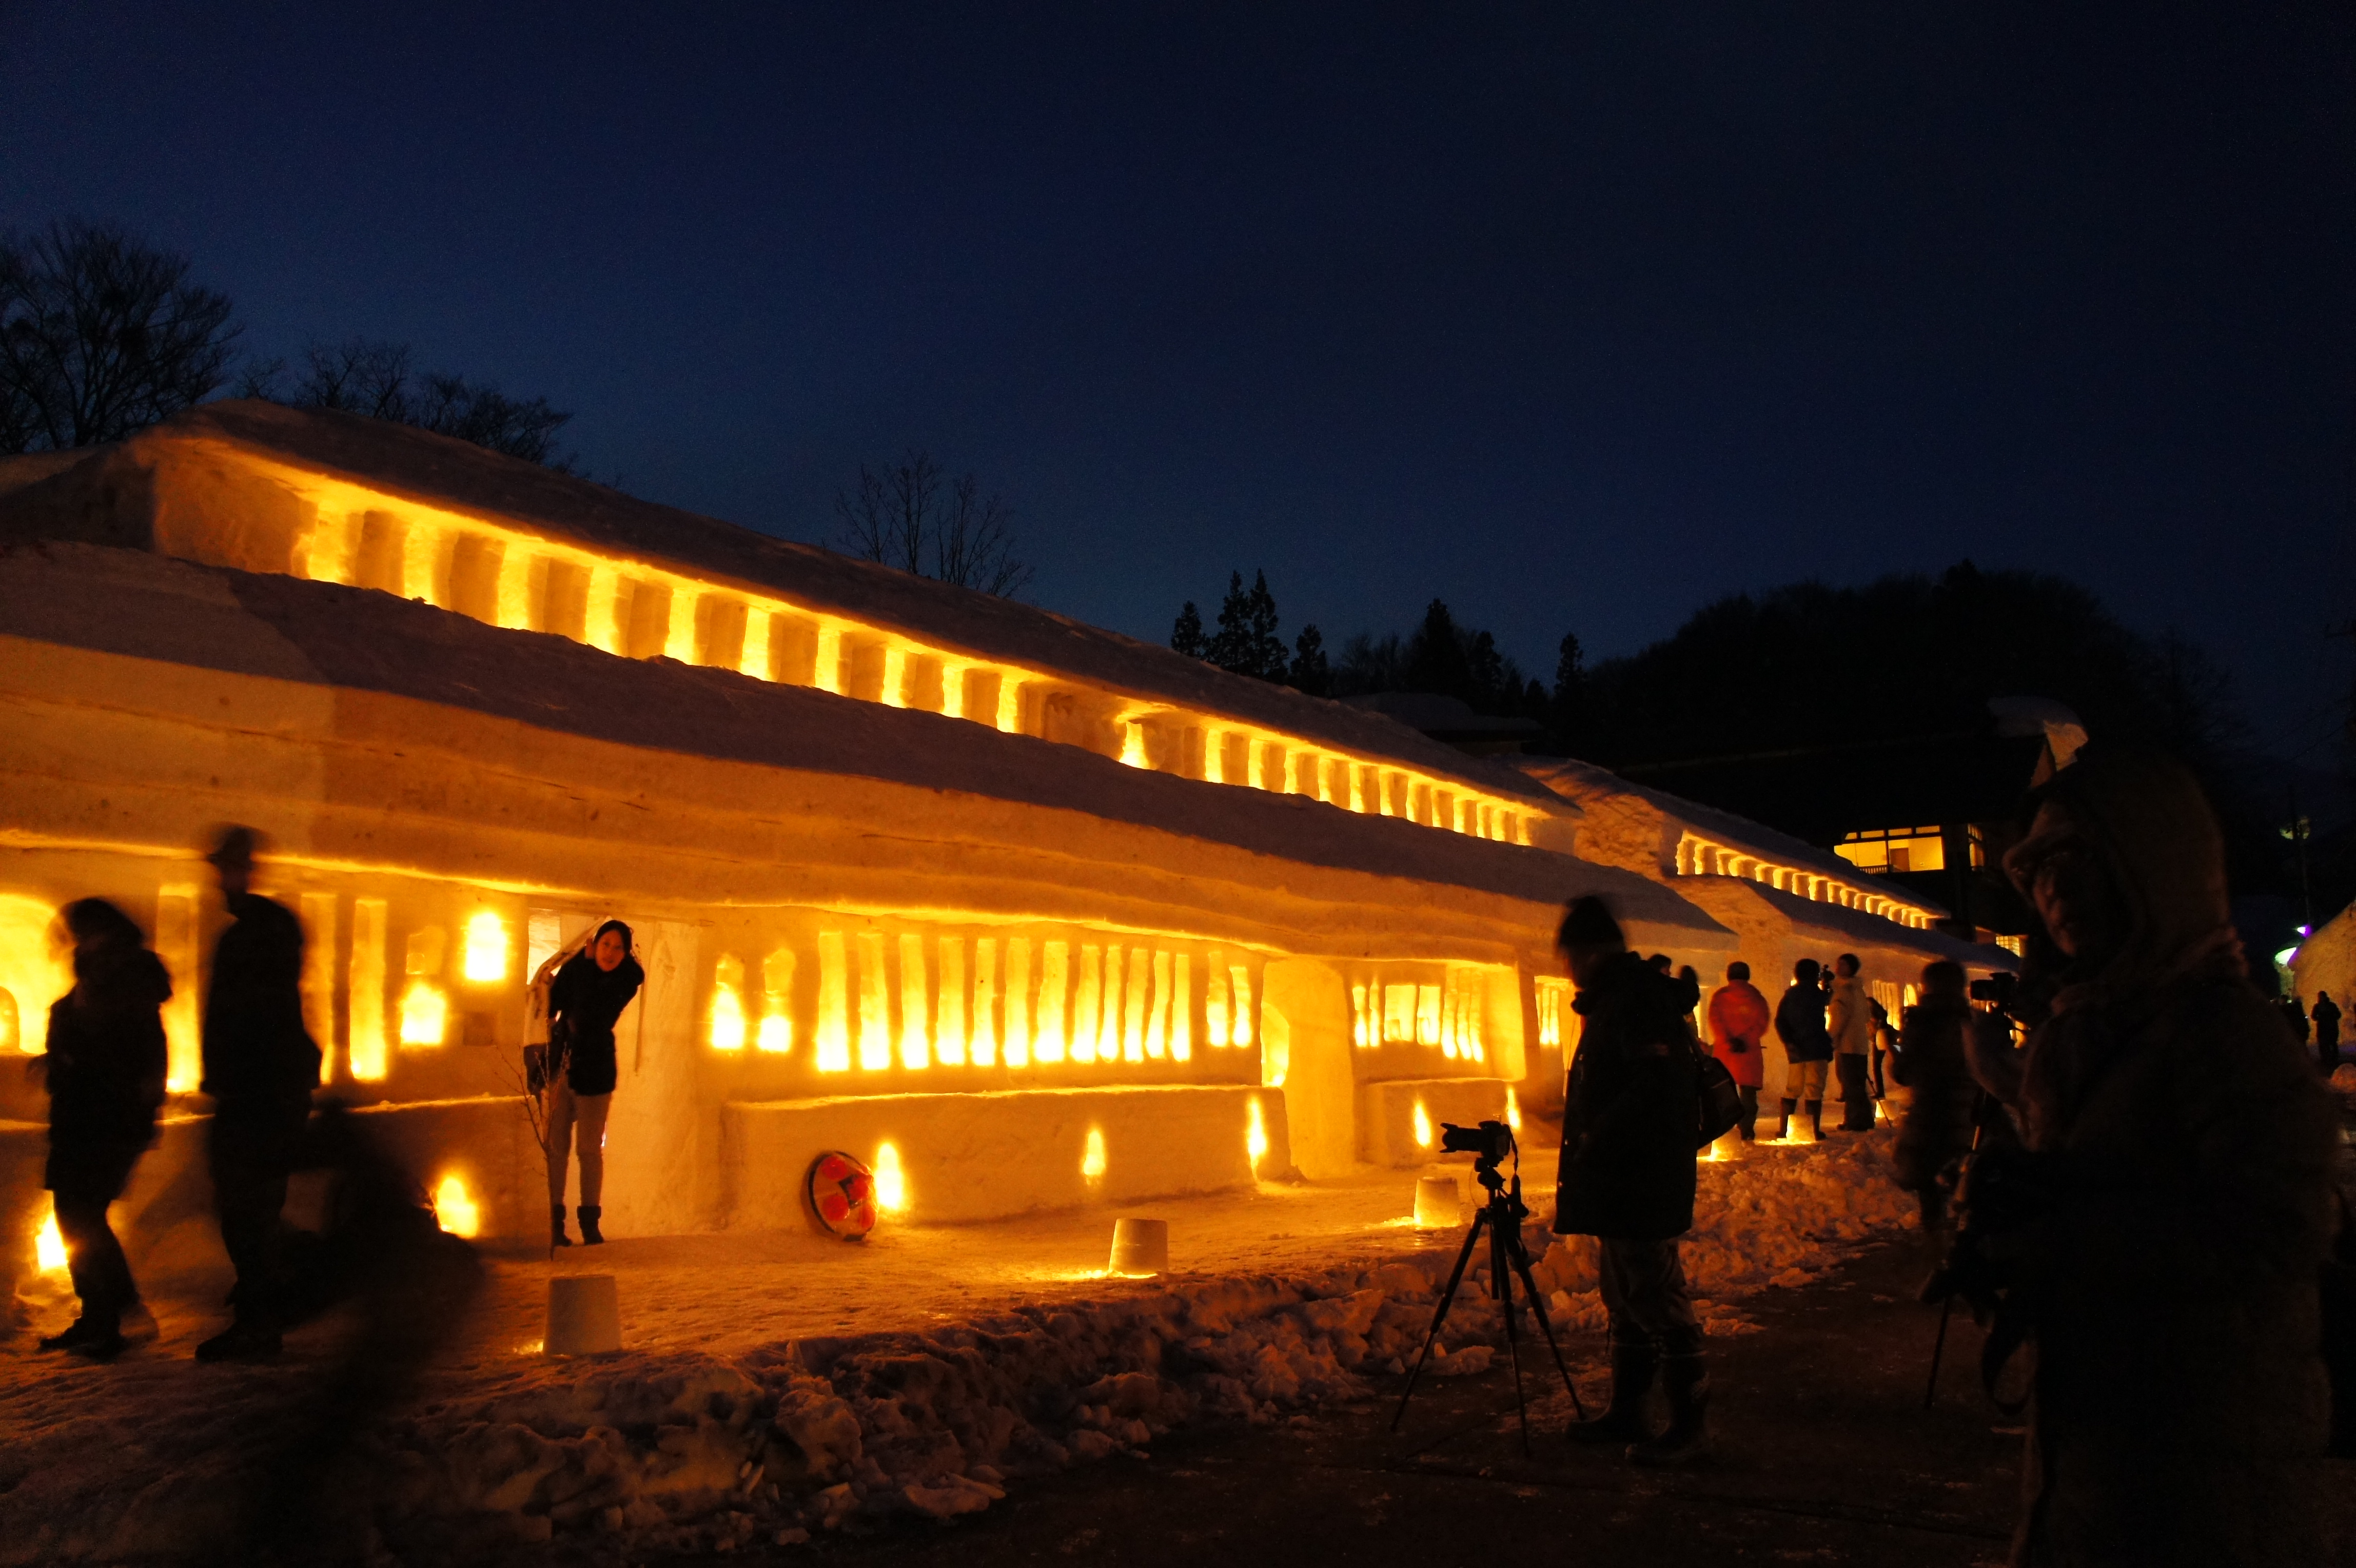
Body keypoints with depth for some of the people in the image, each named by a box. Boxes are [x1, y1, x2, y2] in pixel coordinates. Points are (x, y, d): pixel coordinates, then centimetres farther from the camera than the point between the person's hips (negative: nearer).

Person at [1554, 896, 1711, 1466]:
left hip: (1641, 1188, -11)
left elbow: (1660, 1083, -26)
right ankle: (1626, 1413, 25)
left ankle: (1689, 1425, 2)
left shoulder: (1635, 997, -15)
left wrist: (1598, 1140, -21)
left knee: (1659, 1304, -5)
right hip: (1618, 1188, 11)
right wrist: (1585, 1136, 12)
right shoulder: (1614, 999, 17)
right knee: (1626, 1305, 16)